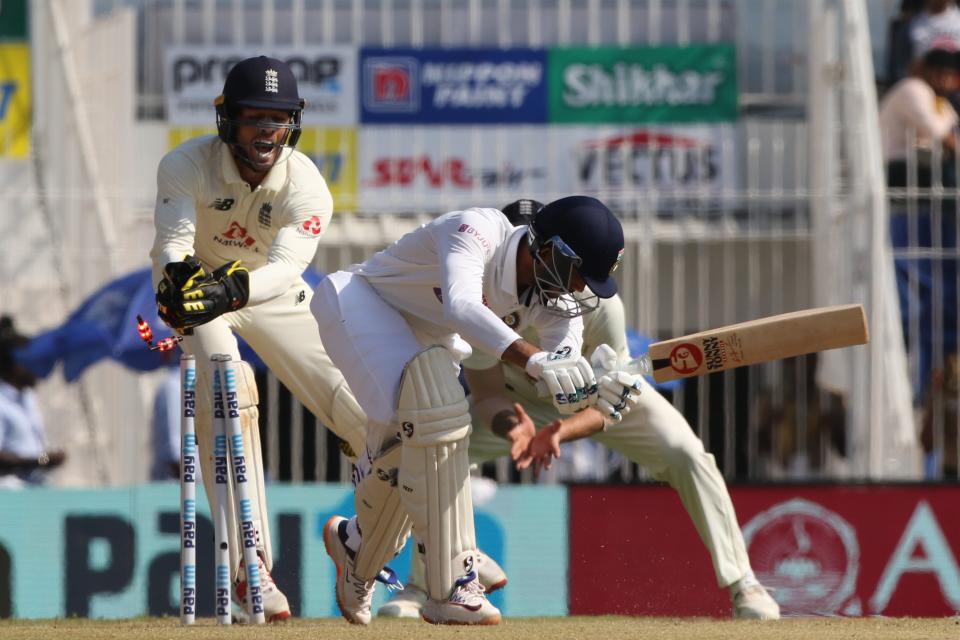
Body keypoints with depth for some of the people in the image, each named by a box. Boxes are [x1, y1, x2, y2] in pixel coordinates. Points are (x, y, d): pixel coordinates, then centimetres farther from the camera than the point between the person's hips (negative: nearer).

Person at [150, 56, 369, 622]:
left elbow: (285, 267, -38)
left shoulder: (307, 187, -24)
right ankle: (249, 563, -30)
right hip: (200, 282, -2)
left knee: (351, 398, -7)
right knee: (227, 392, -28)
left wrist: (233, 289, -58)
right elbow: (173, 241, -36)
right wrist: (179, 275, -60)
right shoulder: (188, 166, -25)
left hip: (271, 293, 2)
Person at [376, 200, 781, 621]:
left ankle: (741, 584, -6)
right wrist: (510, 425, -54)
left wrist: (561, 432, -53)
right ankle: (421, 587, -4)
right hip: (521, 399, 1)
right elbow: (487, 397, -29)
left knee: (687, 455, -20)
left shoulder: (596, 300, -37)